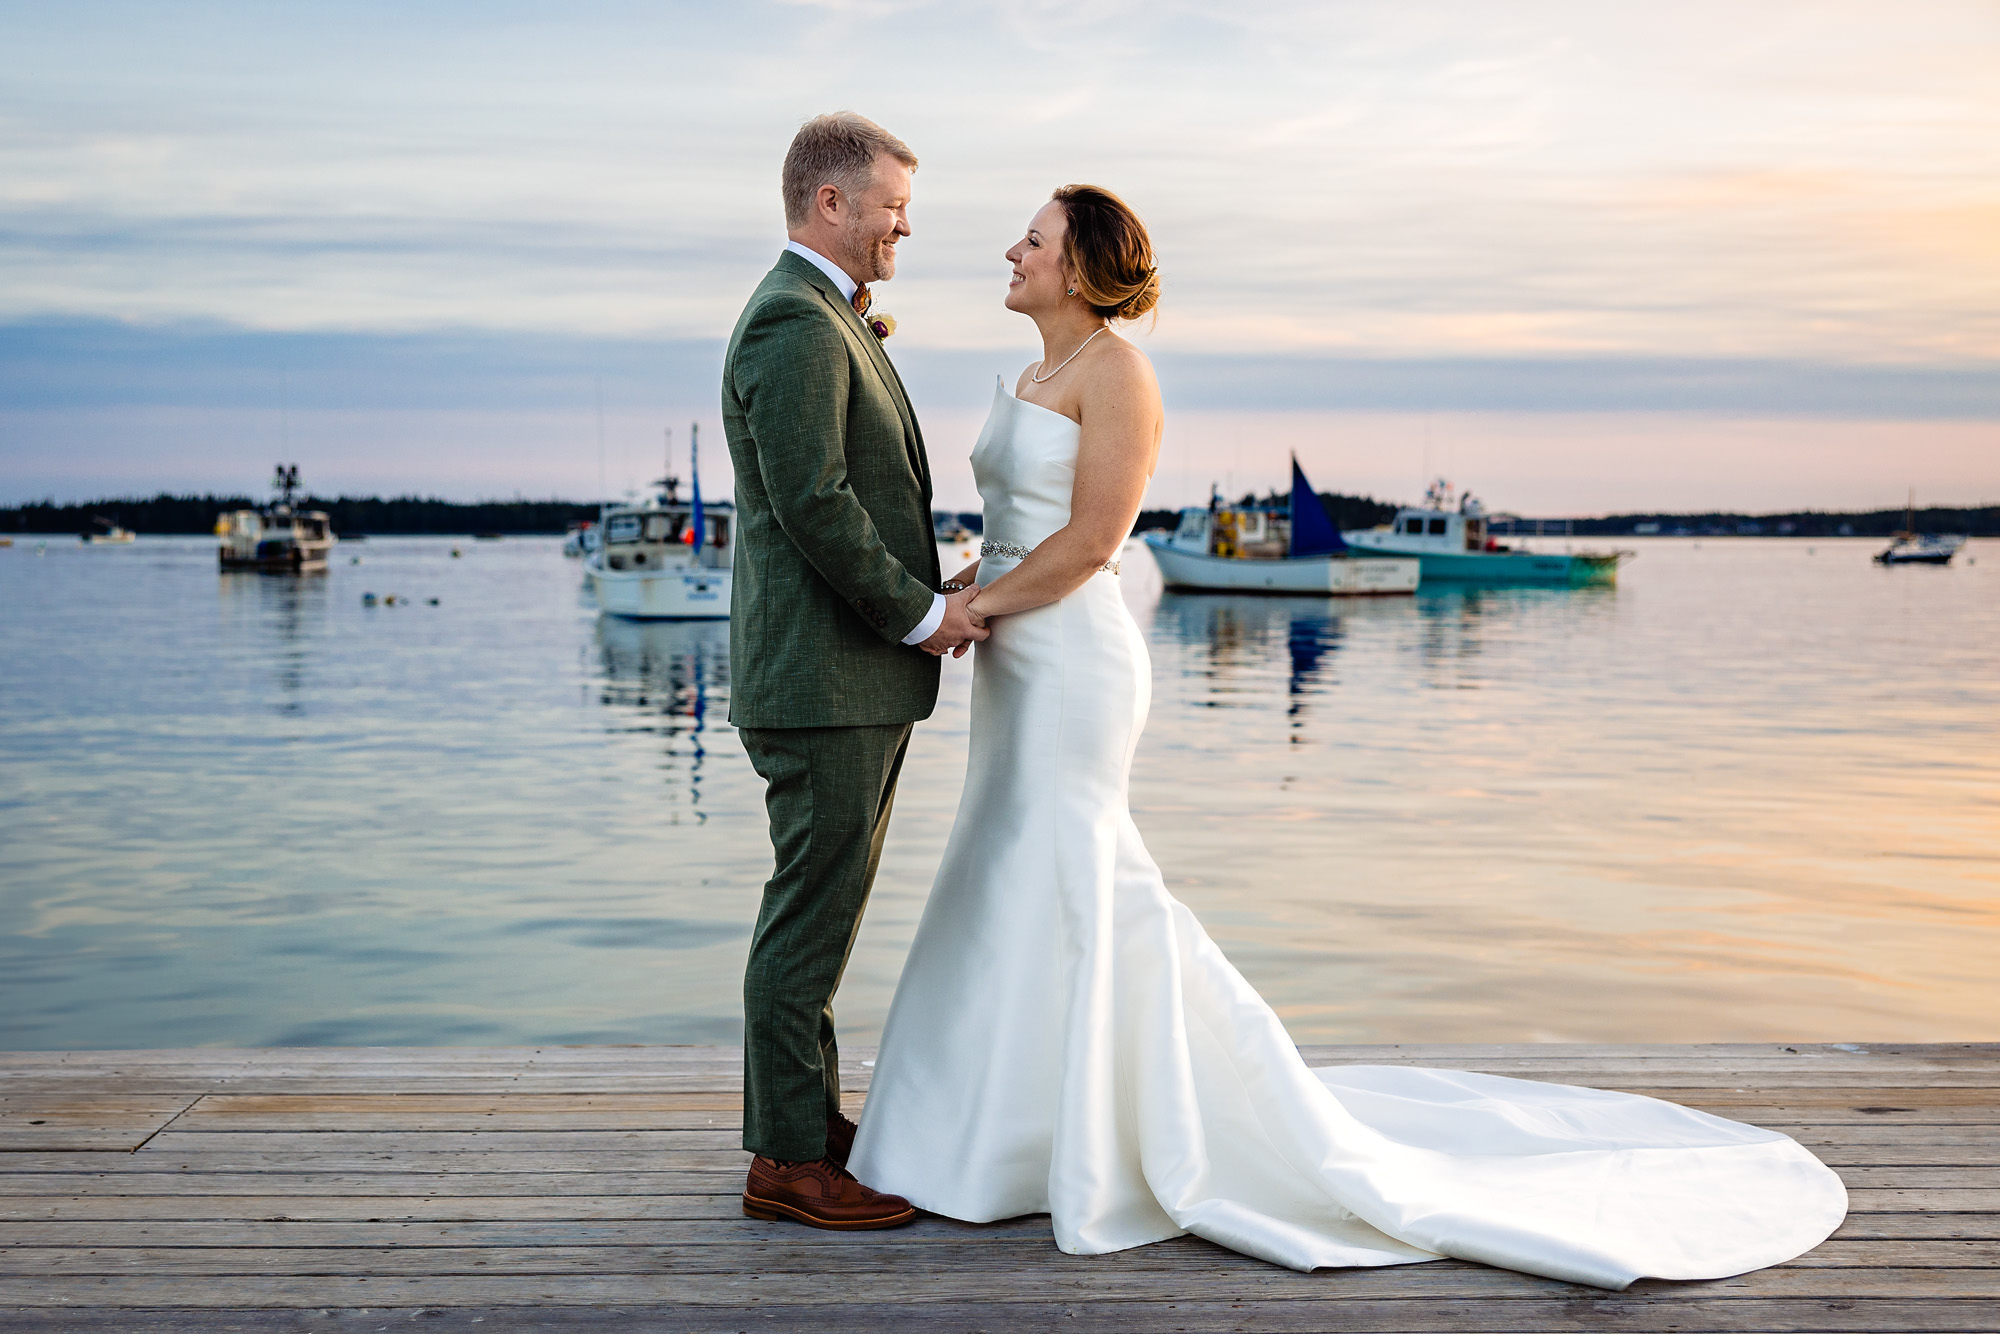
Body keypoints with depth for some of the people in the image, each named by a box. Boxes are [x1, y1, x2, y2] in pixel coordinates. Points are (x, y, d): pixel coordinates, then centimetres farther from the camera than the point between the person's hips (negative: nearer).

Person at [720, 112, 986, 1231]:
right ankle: (787, 1161, 7)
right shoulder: (795, 323, -15)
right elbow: (813, 506, -23)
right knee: (811, 918, -3)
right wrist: (922, 613, -14)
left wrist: (924, 600, 13)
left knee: (823, 912, 17)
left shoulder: (828, 320, 20)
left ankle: (812, 1120, 28)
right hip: (825, 680, -11)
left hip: (861, 677, 11)